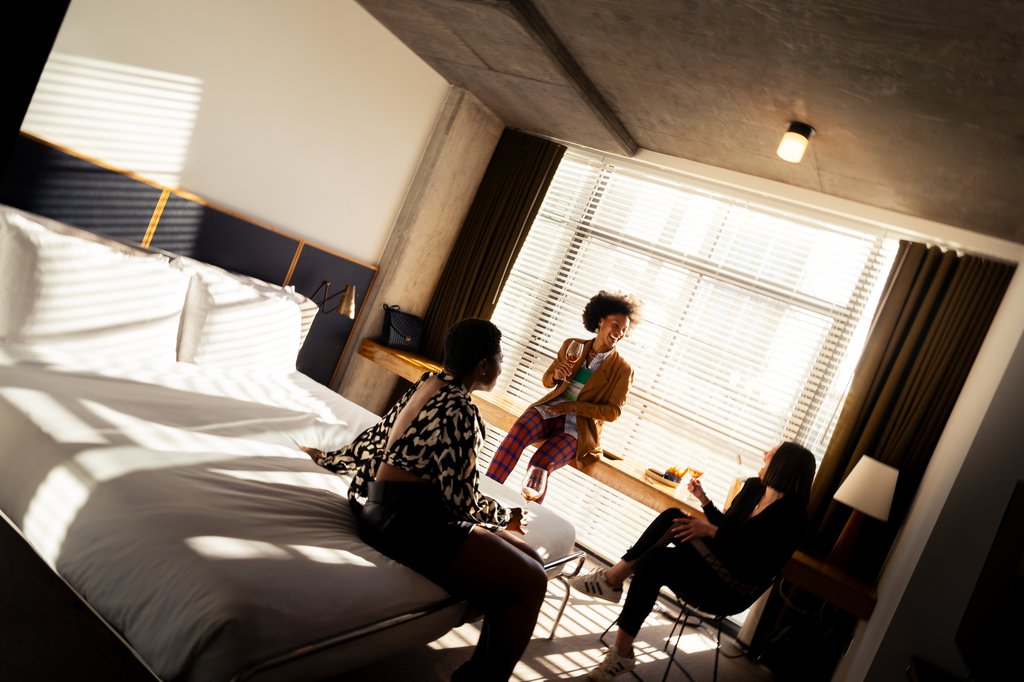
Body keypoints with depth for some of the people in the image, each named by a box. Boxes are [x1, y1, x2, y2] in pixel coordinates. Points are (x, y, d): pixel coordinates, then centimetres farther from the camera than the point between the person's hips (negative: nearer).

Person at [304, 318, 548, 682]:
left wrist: (329, 459, 37)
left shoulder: (428, 383, 10)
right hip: (405, 517, -10)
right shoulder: (459, 409, -18)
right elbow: (461, 497, -15)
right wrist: (506, 517, 3)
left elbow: (377, 436, 21)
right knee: (528, 583, -14)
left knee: (528, 559, 8)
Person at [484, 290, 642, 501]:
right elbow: (547, 381, 16)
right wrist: (556, 376, -9)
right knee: (519, 430, -32)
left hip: (580, 426, -2)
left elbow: (613, 411, -2)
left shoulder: (622, 369, 2)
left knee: (541, 464, -30)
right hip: (549, 410, 2)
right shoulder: (572, 345, 10)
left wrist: (574, 407, -13)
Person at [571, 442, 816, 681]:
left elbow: (755, 565, -22)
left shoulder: (791, 515, -17)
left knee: (653, 560, -28)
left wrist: (711, 532, -20)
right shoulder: (753, 487, 6)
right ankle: (613, 578, -15)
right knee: (672, 517, -15)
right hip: (712, 565, 8)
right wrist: (703, 500, 8)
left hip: (732, 591, -8)